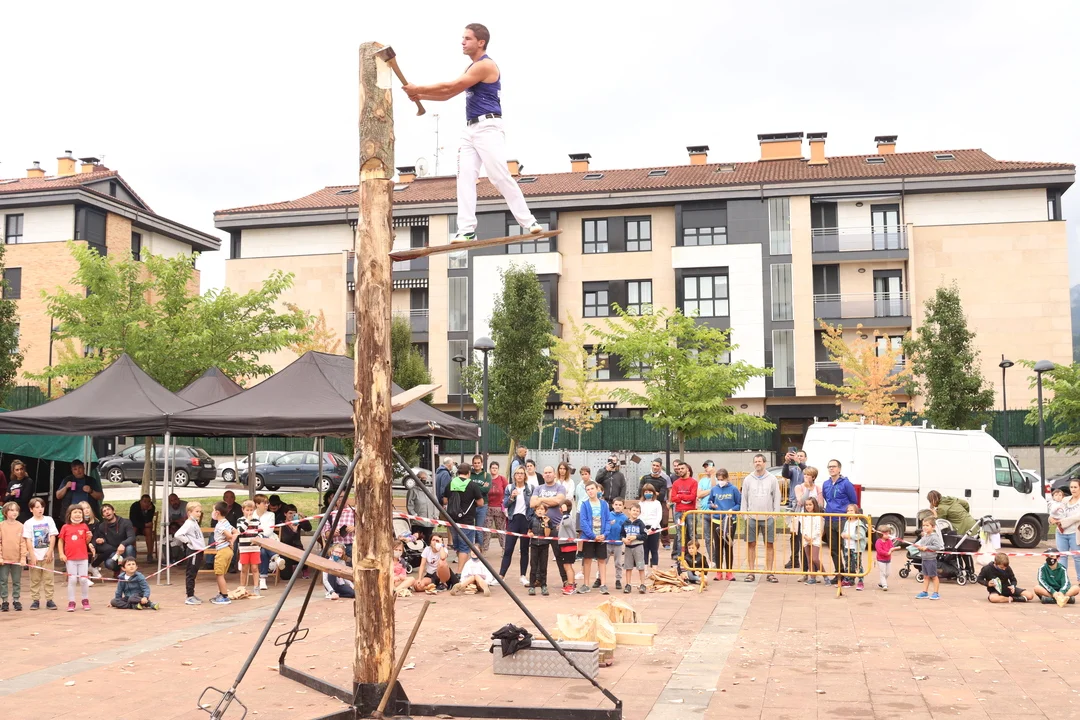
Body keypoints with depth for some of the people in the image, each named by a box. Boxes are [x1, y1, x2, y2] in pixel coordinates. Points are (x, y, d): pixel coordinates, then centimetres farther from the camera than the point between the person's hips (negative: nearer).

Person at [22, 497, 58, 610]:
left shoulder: (49, 520, 4)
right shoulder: (28, 523, -1)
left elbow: (53, 537, 2)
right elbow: (28, 540, -4)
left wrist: (50, 551, -6)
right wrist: (32, 555, -11)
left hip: (47, 554, 1)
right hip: (35, 555, -1)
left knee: (48, 578, 3)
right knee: (35, 579, 5)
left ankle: (49, 600, 7)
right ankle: (35, 600, 12)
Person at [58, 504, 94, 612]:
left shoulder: (84, 526, 2)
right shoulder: (65, 527, -1)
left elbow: (87, 542, 7)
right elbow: (60, 541, 3)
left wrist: (89, 537, -14)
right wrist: (61, 554, -6)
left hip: (83, 558, 1)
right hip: (70, 559, -1)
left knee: (84, 579, 4)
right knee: (72, 580, 2)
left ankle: (85, 600, 18)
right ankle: (71, 602, 9)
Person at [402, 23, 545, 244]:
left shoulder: (486, 65, -9)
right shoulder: (472, 68, 22)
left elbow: (451, 87, -12)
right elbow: (448, 94, 21)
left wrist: (419, 89, -5)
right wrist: (420, 96, 9)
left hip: (488, 127, -9)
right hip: (471, 129, 9)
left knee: (501, 177, -12)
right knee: (465, 178, -3)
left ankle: (529, 222, -5)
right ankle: (467, 230, -8)